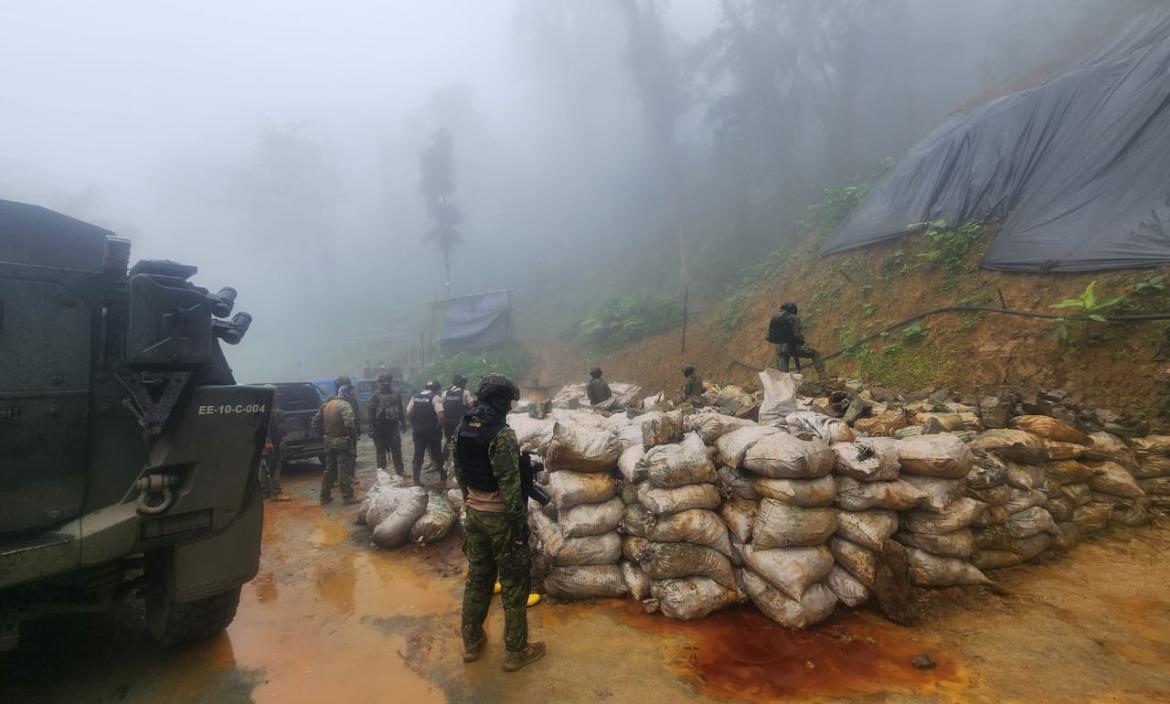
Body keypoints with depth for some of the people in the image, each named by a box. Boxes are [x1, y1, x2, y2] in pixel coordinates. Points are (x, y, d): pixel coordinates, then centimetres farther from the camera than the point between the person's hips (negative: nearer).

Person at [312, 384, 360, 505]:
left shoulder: (326, 405, 10)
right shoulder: (344, 404, -15)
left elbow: (315, 422, 14)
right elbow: (350, 423, -28)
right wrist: (353, 435, -14)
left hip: (329, 441, 7)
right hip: (343, 441, -7)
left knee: (329, 469, 17)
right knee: (345, 470, -1)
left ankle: (325, 496, 23)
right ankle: (347, 496, 4)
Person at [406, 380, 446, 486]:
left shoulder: (415, 397, 7)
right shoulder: (435, 397, -9)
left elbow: (408, 414, 5)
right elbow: (440, 416, -18)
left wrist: (415, 424, 16)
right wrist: (440, 426, -2)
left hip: (418, 431, 4)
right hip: (432, 431, -4)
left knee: (418, 455, 7)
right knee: (436, 453, 12)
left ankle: (417, 480, 6)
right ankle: (442, 474, 28)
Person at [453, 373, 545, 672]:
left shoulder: (463, 428, 1)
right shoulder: (502, 434, -23)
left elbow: (459, 472, 10)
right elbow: (510, 483, -22)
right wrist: (520, 521, -14)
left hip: (474, 512, 7)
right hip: (501, 515, -7)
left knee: (477, 576, 20)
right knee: (514, 583, 8)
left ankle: (472, 643, 33)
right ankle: (516, 652, 20)